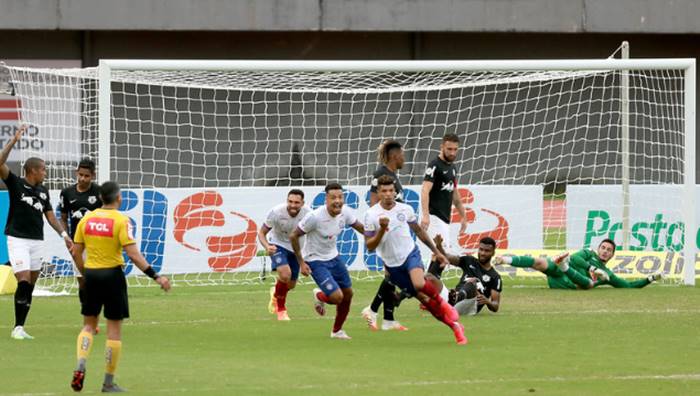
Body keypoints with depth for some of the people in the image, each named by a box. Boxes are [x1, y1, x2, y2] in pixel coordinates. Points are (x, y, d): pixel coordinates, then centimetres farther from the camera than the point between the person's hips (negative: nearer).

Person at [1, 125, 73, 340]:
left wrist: (63, 234, 3)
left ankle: (20, 328, 9)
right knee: (24, 281, -16)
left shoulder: (43, 191, 12)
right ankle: (18, 328, -12)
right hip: (18, 239, -6)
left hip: (37, 241, 6)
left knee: (30, 287, 4)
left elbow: (50, 216, 16)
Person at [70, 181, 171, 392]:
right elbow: (133, 254, -18)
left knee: (88, 325, 17)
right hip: (112, 274, -4)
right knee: (114, 328, 5)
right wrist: (156, 276, -15)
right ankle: (109, 382, 7)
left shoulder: (87, 219, 2)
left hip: (91, 274, 4)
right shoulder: (121, 220, -12)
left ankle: (80, 368, -4)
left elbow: (76, 252, 6)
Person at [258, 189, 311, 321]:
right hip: (278, 246, -4)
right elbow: (262, 232, -17)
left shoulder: (307, 213, -22)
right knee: (285, 274, -29)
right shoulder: (276, 212, -28)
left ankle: (275, 293, 52)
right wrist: (267, 247, -37)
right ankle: (280, 309, -5)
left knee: (290, 285, 13)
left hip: (295, 249, 4)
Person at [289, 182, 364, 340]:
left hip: (333, 257, 7)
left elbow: (360, 227, 8)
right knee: (337, 297, -17)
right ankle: (319, 296, 21)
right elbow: (293, 236, -18)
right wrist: (301, 263, -17)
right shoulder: (315, 217, -29)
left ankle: (337, 330, 35)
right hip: (315, 261, -7)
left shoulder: (345, 212, -11)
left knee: (348, 293, 11)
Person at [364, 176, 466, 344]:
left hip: (410, 254, 0)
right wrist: (382, 230, -24)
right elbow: (369, 246, -8)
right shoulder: (371, 215, -8)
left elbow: (419, 231, 14)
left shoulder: (405, 209, -3)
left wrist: (436, 252, 18)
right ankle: (455, 325, 9)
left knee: (419, 284, -32)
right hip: (392, 264, 0)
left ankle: (443, 304, -3)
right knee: (423, 298, -2)